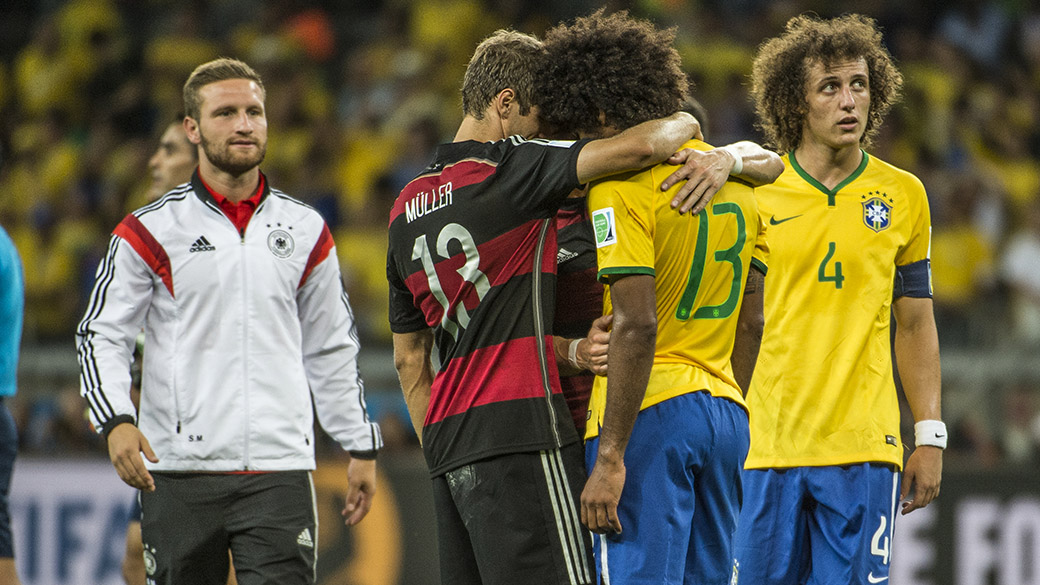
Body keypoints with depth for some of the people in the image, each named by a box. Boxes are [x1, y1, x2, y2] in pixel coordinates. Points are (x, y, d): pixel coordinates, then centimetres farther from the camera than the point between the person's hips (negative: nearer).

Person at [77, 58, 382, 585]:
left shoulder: (305, 231, 11)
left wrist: (361, 447, 16)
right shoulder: (150, 230, 3)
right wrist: (115, 421, -13)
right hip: (178, 469, -1)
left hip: (279, 467, 1)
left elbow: (332, 348, 19)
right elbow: (101, 334, 3)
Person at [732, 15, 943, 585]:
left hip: (863, 450, 1)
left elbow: (915, 325, 13)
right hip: (768, 446, 0)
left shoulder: (904, 195, 8)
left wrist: (930, 438, 8)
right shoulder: (755, 195, 3)